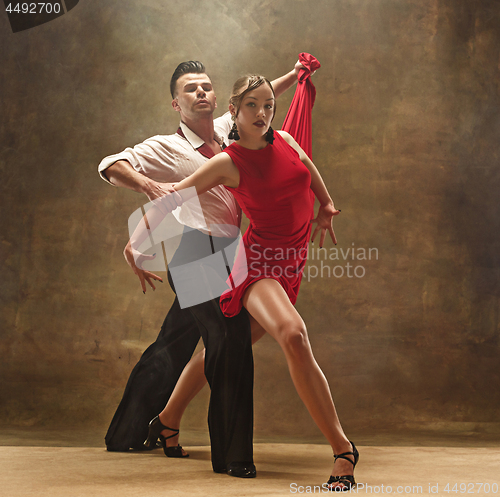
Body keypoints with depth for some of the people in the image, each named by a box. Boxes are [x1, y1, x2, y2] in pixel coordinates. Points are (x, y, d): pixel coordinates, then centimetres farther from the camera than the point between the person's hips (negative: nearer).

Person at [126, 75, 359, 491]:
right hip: (258, 260, -7)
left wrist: (326, 206, 40)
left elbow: (310, 170, 28)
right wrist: (137, 242, -5)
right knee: (293, 335, -31)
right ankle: (342, 449, -31)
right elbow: (173, 198, -6)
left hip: (292, 261, 7)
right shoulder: (228, 163, -9)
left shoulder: (284, 141, 6)